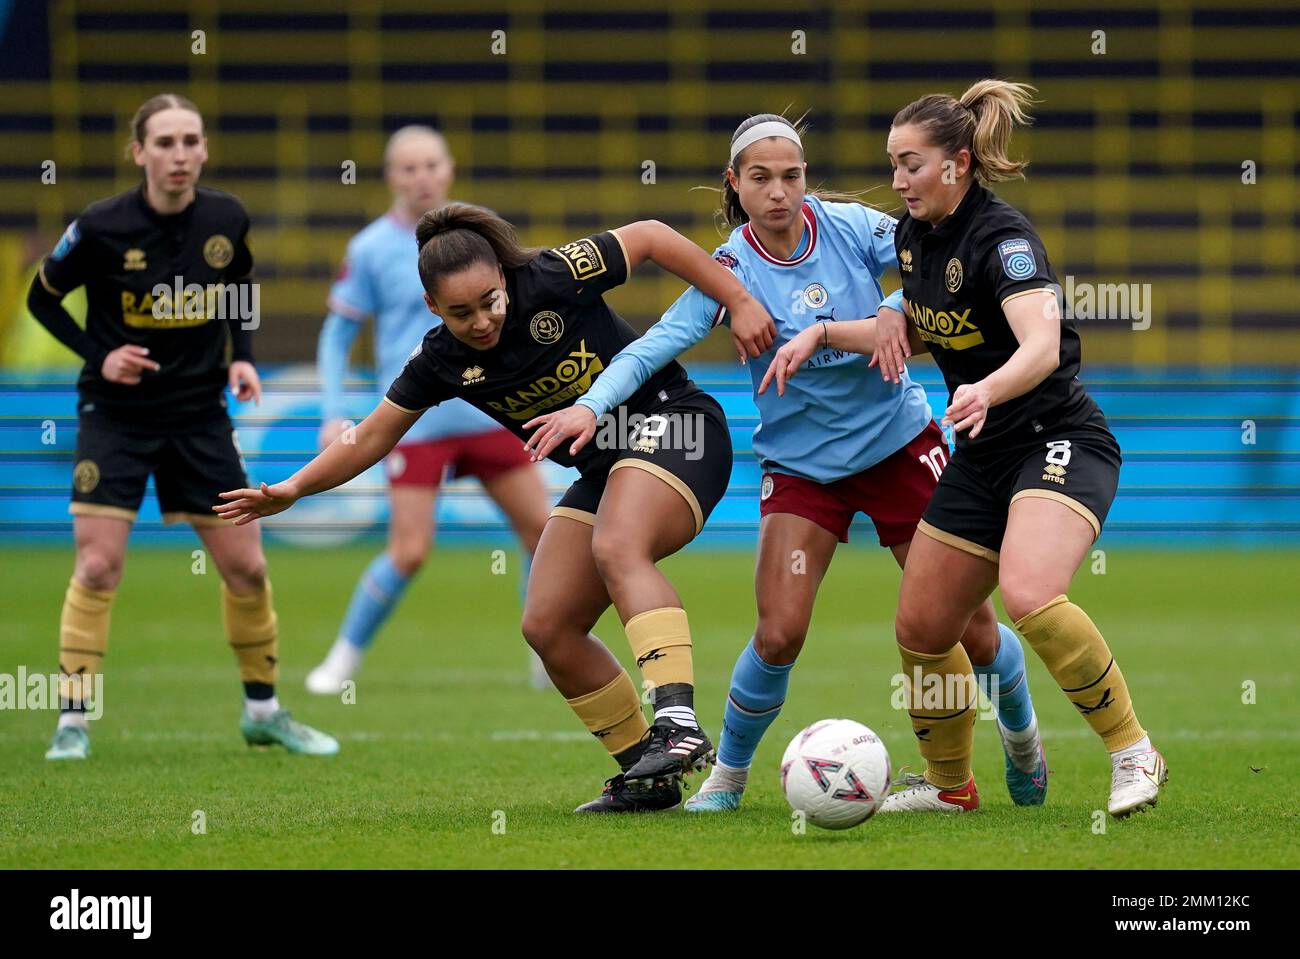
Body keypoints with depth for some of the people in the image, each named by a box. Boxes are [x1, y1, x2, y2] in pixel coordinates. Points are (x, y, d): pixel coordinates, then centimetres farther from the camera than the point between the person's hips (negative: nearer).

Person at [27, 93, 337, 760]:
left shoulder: (227, 220, -5)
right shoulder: (101, 228, -15)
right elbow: (43, 298, 0)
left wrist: (241, 357, -1)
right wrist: (98, 354, -13)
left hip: (200, 416, 3)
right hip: (116, 415, -3)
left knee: (246, 567, 4)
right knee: (98, 565, -11)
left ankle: (262, 710, 21)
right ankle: (73, 721, 0)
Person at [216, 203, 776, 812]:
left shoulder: (551, 281, -18)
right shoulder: (441, 362, -2)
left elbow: (648, 237, -10)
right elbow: (373, 436, 10)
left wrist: (739, 302, -11)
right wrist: (294, 488, 3)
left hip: (669, 425, -7)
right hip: (601, 468, 7)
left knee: (617, 550, -35)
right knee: (547, 627, -3)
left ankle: (677, 722, -49)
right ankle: (648, 775, 5)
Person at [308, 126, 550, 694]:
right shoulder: (371, 250, -3)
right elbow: (337, 333, 3)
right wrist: (334, 414, -6)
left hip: (487, 413, 4)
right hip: (415, 423, -4)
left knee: (541, 528, 2)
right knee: (409, 551, -11)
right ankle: (345, 657, 8)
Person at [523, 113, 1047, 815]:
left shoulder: (848, 227, -11)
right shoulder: (730, 269, -15)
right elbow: (658, 343, -25)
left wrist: (896, 310, -27)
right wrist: (592, 403, -41)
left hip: (900, 443, 1)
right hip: (801, 462, -1)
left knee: (970, 628, 3)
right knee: (778, 634, -15)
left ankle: (1021, 732, 34)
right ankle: (727, 776, 8)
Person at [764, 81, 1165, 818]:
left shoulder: (1002, 238, -19)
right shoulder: (913, 235, 6)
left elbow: (1041, 345, -34)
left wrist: (987, 391, -53)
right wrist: (823, 333, 15)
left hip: (1062, 444, -8)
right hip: (983, 458, 8)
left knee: (1030, 596, -32)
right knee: (921, 629, 6)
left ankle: (1134, 753, -17)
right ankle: (948, 780, 29)